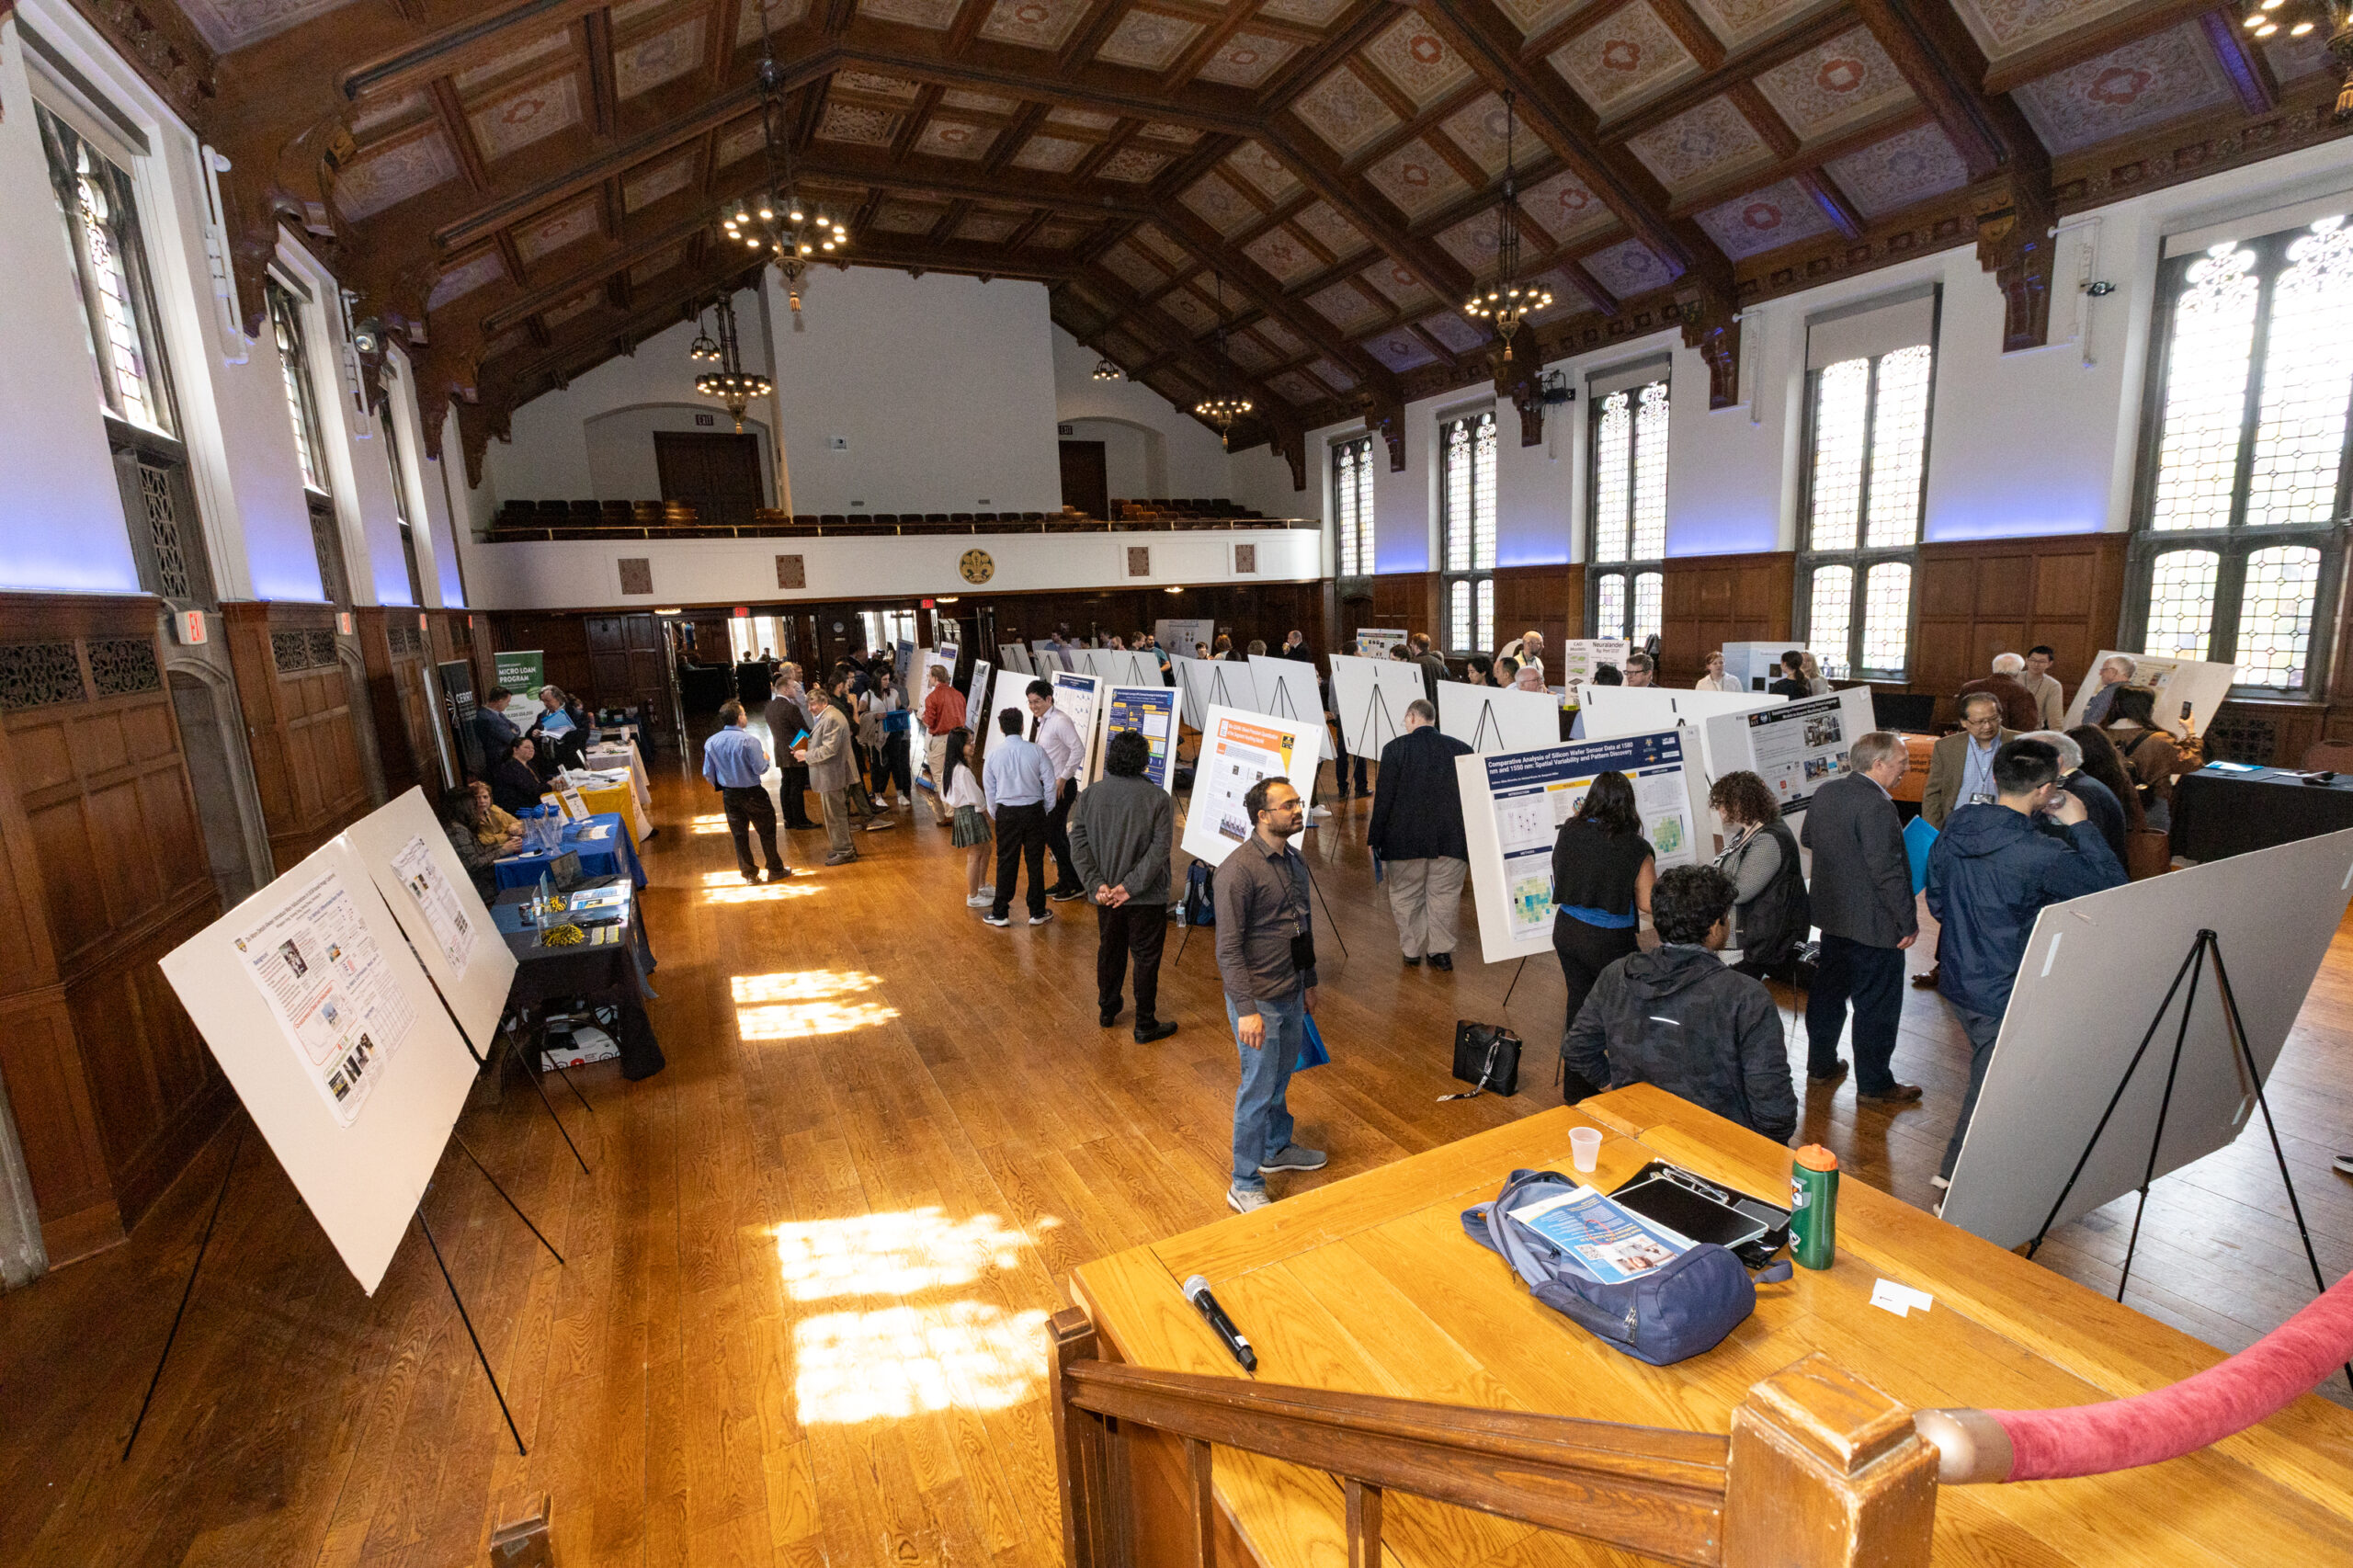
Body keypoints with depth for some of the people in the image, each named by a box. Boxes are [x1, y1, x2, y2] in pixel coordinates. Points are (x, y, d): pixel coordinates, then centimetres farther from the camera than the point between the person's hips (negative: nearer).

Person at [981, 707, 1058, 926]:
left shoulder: (993, 753, -5)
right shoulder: (1037, 750, -8)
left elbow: (989, 789, 3)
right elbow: (1050, 783, -4)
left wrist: (995, 815, 17)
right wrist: (1047, 810, 10)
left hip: (1006, 813, 0)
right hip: (1034, 810, 0)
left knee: (1006, 862, 9)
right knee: (1035, 861, 10)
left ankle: (1000, 913, 15)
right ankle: (1037, 912, 18)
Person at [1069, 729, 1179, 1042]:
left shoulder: (1090, 794, -3)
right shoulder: (1158, 798, -13)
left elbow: (1078, 842, -7)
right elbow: (1160, 848, -19)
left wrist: (1096, 884, -10)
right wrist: (1131, 886, -18)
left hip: (1105, 894, 4)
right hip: (1147, 898, -4)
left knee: (1109, 950, 21)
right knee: (1146, 958, 9)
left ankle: (1107, 1010, 38)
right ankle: (1145, 1026, 18)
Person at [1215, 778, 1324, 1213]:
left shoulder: (1295, 861, 6)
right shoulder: (1239, 870, -22)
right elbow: (1228, 948, -22)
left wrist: (1309, 981, 20)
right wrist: (1246, 1009, -24)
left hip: (1291, 993, 8)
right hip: (1259, 998, -8)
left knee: (1281, 1076, 23)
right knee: (1258, 1088, 2)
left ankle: (1277, 1148, 45)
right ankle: (1245, 1186, 18)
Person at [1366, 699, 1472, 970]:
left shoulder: (1395, 748, -7)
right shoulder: (1461, 749, 2)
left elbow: (1384, 798, -8)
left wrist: (1374, 838, -1)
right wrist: (1471, 840, 15)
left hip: (1406, 839, -2)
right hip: (1452, 839, 2)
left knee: (1406, 896, 13)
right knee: (1444, 896, 13)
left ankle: (1413, 949, 20)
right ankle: (1441, 950, 18)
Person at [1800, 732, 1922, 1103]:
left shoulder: (1824, 793, 3)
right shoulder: (1876, 804, -24)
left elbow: (1807, 839, 18)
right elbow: (1888, 870, -24)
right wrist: (1908, 922, -16)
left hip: (1831, 913, 9)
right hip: (1873, 923, -9)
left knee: (1828, 990, 20)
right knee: (1877, 1005, 6)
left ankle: (1820, 1065, 34)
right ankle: (1874, 1084, 18)